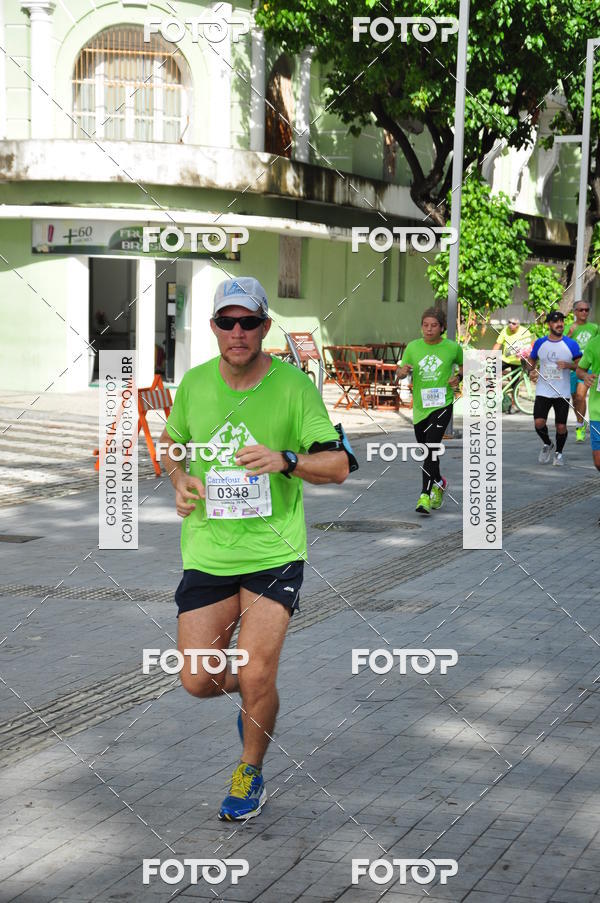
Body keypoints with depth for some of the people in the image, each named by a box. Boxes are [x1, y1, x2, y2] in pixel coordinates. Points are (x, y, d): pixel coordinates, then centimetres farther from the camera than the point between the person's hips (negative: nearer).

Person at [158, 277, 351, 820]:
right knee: (198, 682, 0)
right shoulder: (195, 383, 2)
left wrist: (285, 460, -26)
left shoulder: (294, 386, -8)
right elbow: (172, 440, 20)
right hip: (207, 550, 3)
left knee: (256, 677, -9)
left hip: (274, 551, -3)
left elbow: (338, 465, -8)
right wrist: (180, 479, 0)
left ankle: (251, 773, 19)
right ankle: (252, 695, 36)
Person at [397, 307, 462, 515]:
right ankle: (439, 483, 43)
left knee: (431, 447, -20)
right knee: (426, 451, 15)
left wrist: (458, 377, -3)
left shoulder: (452, 347, -1)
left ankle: (425, 496, -21)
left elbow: (463, 363, 17)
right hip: (420, 407, 4)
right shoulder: (413, 347, 2)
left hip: (442, 405, -4)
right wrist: (402, 372, -17)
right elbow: (401, 371, 7)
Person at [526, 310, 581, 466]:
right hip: (543, 391, 1)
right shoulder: (539, 343, 4)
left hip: (562, 393, -1)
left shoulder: (571, 344, -2)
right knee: (539, 423, -13)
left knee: (561, 426, 0)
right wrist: (531, 370, -4)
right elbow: (531, 360, 18)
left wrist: (568, 365, -19)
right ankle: (547, 445, 18)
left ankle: (558, 453, 25)